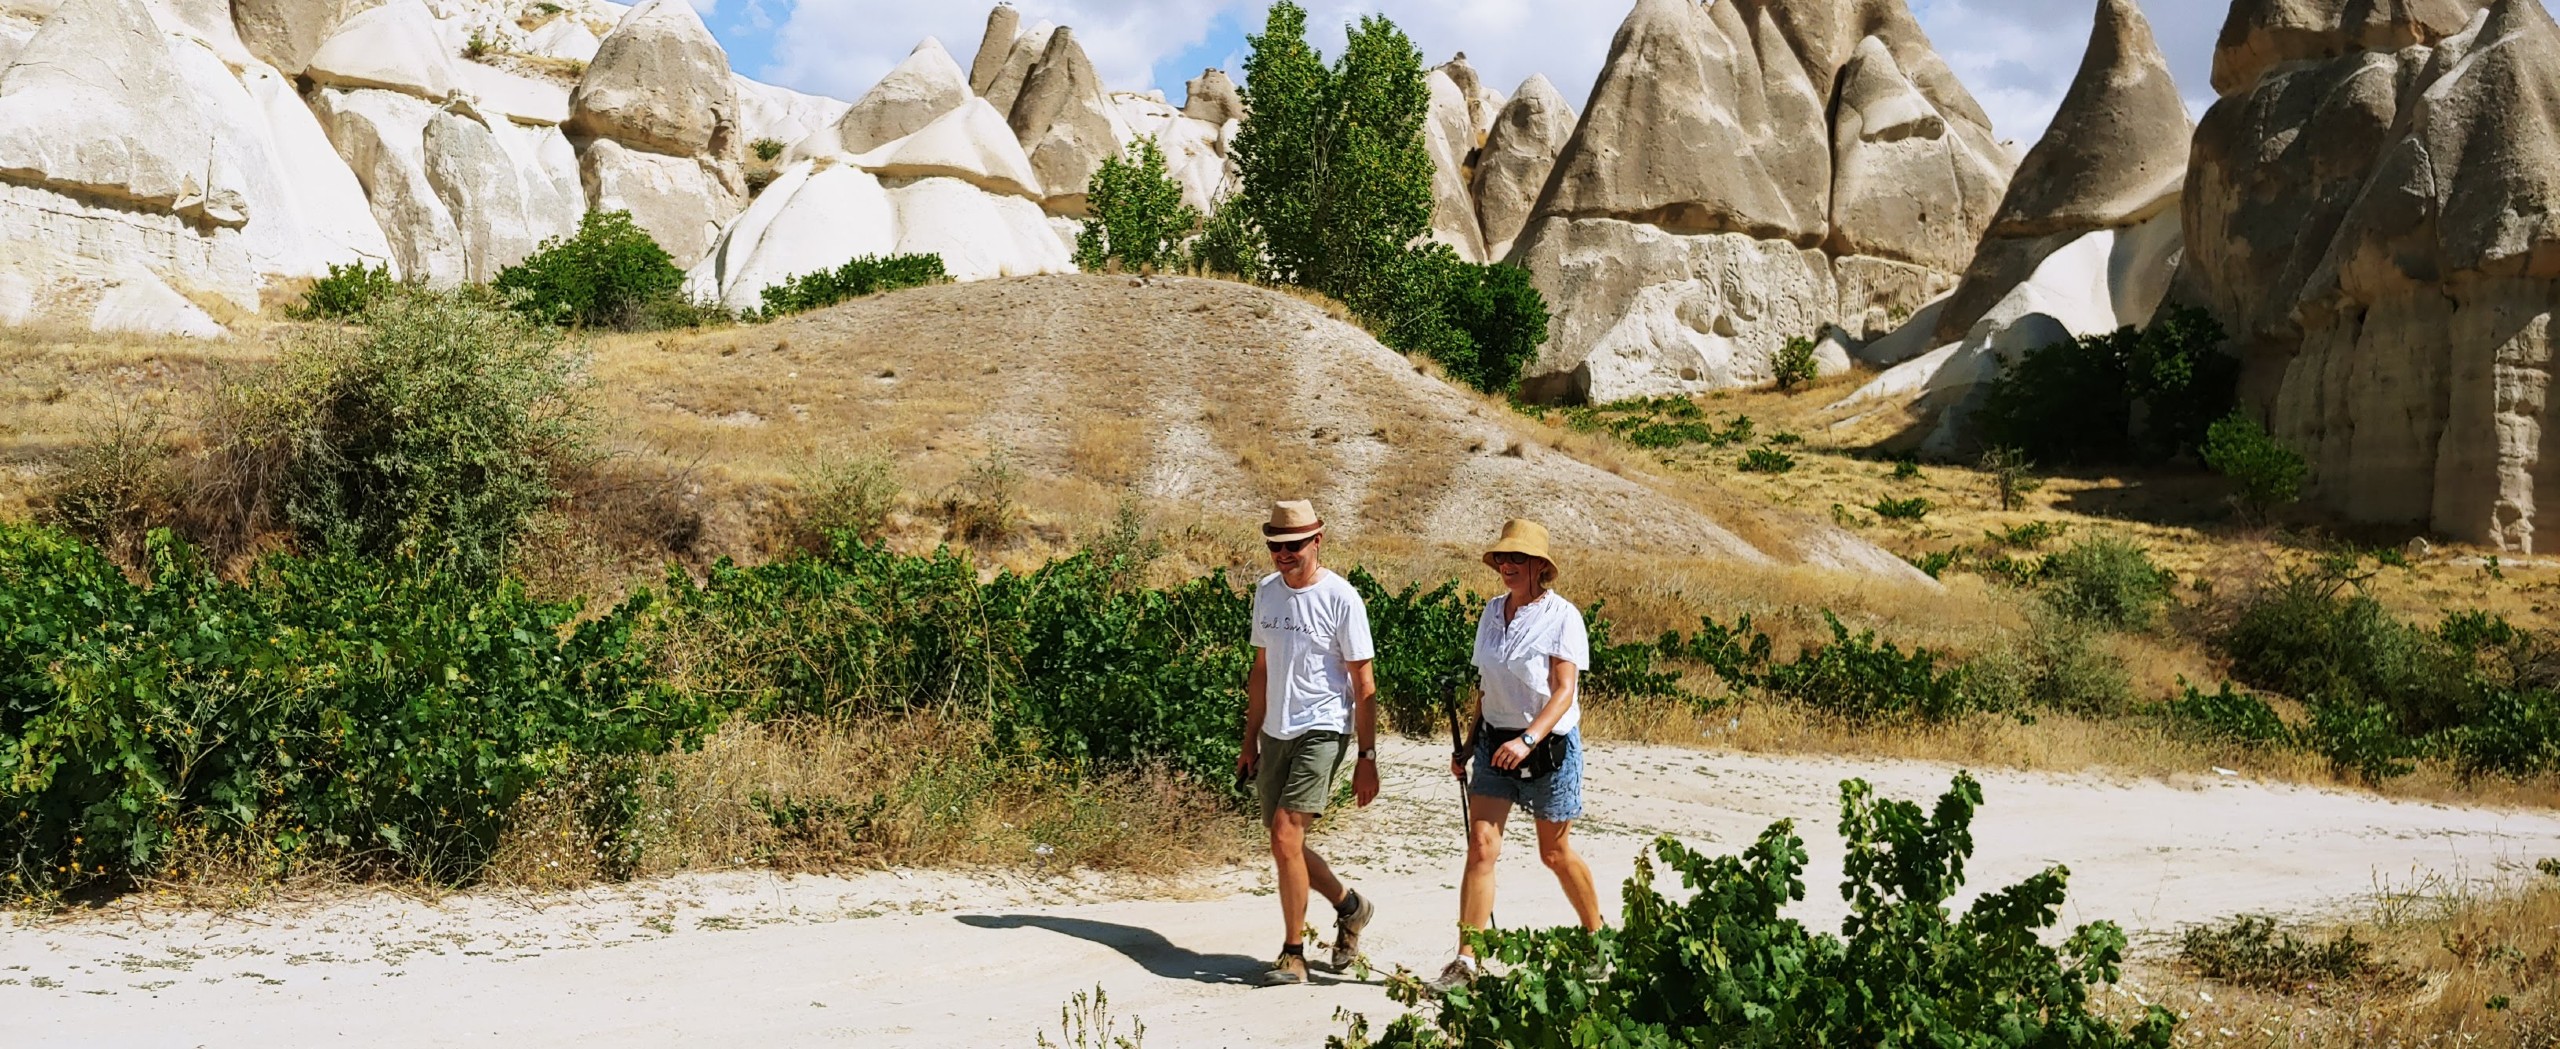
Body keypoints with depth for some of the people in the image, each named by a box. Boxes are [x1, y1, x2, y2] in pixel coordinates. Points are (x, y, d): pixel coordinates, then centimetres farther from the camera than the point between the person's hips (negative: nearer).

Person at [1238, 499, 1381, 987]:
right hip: (1275, 733, 7)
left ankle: (1293, 955, -3)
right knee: (1287, 845, 10)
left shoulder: (1341, 598, -10)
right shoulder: (1266, 592, 7)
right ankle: (1350, 907, 36)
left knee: (1285, 836, -16)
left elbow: (1363, 684, -7)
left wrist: (1368, 758, -9)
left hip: (1322, 732, -7)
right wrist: (1250, 741, 15)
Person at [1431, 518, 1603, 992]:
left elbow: (1565, 690, -18)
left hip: (1551, 746, -4)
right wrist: (1469, 744, 14)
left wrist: (1527, 739, -30)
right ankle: (1466, 960, -6)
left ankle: (1598, 936, 32)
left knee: (1555, 854, 9)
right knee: (1480, 845, -8)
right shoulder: (1492, 612, 6)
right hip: (1495, 741, 5)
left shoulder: (1562, 616, -12)